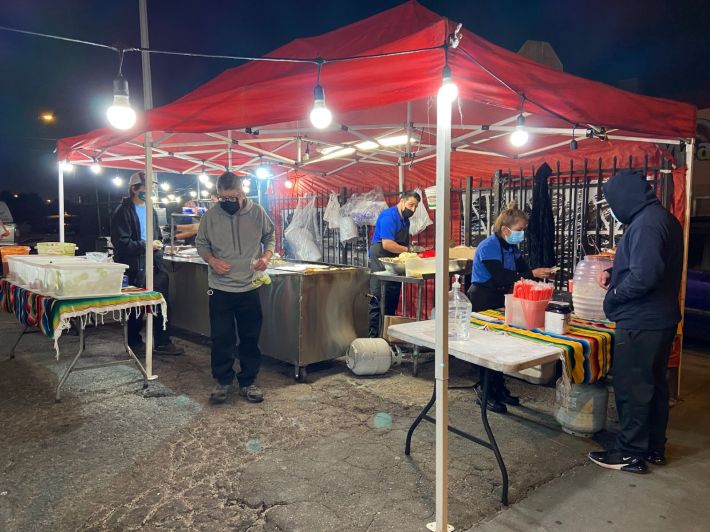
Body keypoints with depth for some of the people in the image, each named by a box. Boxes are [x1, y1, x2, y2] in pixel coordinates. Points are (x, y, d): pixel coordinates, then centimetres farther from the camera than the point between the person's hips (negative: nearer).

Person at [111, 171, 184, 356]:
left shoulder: (150, 210, 15)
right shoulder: (123, 211, -9)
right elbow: (121, 242, -16)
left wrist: (157, 244, 5)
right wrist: (146, 246, -17)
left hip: (153, 264, 7)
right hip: (134, 267, -7)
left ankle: (162, 342, 17)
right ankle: (135, 343, 20)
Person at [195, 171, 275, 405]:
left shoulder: (257, 212, -4)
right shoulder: (210, 215, -4)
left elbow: (270, 237, 9)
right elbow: (201, 243, 7)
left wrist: (266, 256, -10)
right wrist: (212, 260, -12)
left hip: (249, 287, 0)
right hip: (220, 288, 0)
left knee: (250, 337, 9)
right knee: (221, 338, 6)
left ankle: (248, 382, 24)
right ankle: (223, 382, 23)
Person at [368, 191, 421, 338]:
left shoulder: (405, 220, 15)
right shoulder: (389, 216, -15)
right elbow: (387, 244, -23)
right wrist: (408, 250, -14)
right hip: (381, 261, -9)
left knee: (392, 303, 13)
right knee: (378, 302, -7)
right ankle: (374, 336, -2)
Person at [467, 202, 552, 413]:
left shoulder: (511, 247, 7)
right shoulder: (488, 247, -20)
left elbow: (523, 268, 3)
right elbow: (502, 277, -28)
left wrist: (541, 274, -17)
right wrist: (532, 274, -27)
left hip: (499, 300, 9)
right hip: (482, 302, -8)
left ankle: (499, 389, 24)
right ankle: (486, 394, 9)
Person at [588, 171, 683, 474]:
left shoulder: (646, 223, -20)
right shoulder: (665, 218, 12)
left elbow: (644, 276, -28)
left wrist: (614, 295, -13)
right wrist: (615, 277, 9)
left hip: (640, 323, -10)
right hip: (662, 320, 10)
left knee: (631, 388, 1)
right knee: (654, 384, 18)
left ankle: (631, 454, 13)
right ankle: (654, 447, 31)